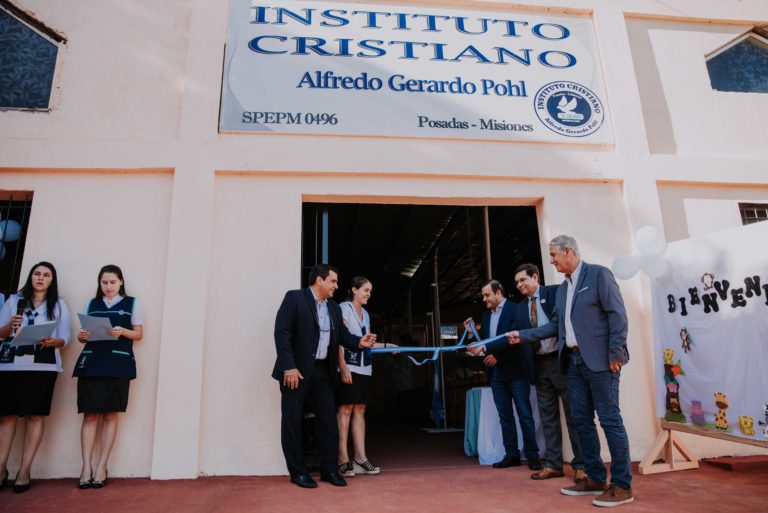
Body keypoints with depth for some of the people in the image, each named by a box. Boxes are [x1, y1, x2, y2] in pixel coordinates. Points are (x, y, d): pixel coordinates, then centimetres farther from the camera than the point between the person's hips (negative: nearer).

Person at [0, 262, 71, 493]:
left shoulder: (59, 305, 9)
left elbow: (65, 337, 4)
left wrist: (53, 341, -16)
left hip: (43, 365, -1)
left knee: (35, 415, -2)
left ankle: (24, 470, 5)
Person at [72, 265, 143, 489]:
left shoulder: (132, 303, 9)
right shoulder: (91, 304, 16)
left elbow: (139, 334, 6)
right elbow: (82, 334, 16)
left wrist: (123, 331, -13)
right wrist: (82, 336, -7)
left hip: (118, 365, -2)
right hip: (91, 363, 2)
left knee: (110, 415, 1)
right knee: (90, 414, -2)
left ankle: (101, 467, 7)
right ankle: (86, 467, 4)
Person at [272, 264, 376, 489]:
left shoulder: (334, 308, 13)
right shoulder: (294, 298, -8)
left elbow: (342, 334, 10)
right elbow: (282, 332, -15)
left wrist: (359, 342, -11)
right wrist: (289, 366, -21)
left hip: (323, 371, 6)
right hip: (296, 370, -6)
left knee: (329, 419, 8)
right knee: (293, 420, 4)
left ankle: (330, 469, 20)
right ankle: (298, 472, 17)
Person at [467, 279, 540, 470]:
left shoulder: (515, 309, -9)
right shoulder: (486, 314, 13)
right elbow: (484, 339, 16)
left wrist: (492, 352, -18)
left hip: (516, 370, -6)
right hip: (497, 372, 7)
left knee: (525, 414, 0)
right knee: (505, 415, 9)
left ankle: (532, 456, 10)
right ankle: (511, 454, 16)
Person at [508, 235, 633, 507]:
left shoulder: (598, 274, -5)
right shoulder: (562, 288, 17)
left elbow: (617, 314, -11)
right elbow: (555, 325, 17)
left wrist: (615, 354, -16)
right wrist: (522, 335, 12)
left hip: (599, 360, -8)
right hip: (574, 360, 8)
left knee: (610, 420, -3)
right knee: (581, 419, 10)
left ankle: (622, 485, 7)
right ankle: (595, 478, 21)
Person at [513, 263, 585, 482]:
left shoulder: (555, 292, -3)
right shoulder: (521, 307, 13)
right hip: (540, 364, 6)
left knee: (573, 413, 3)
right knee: (547, 416, 10)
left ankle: (581, 465, 11)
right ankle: (553, 464, 17)